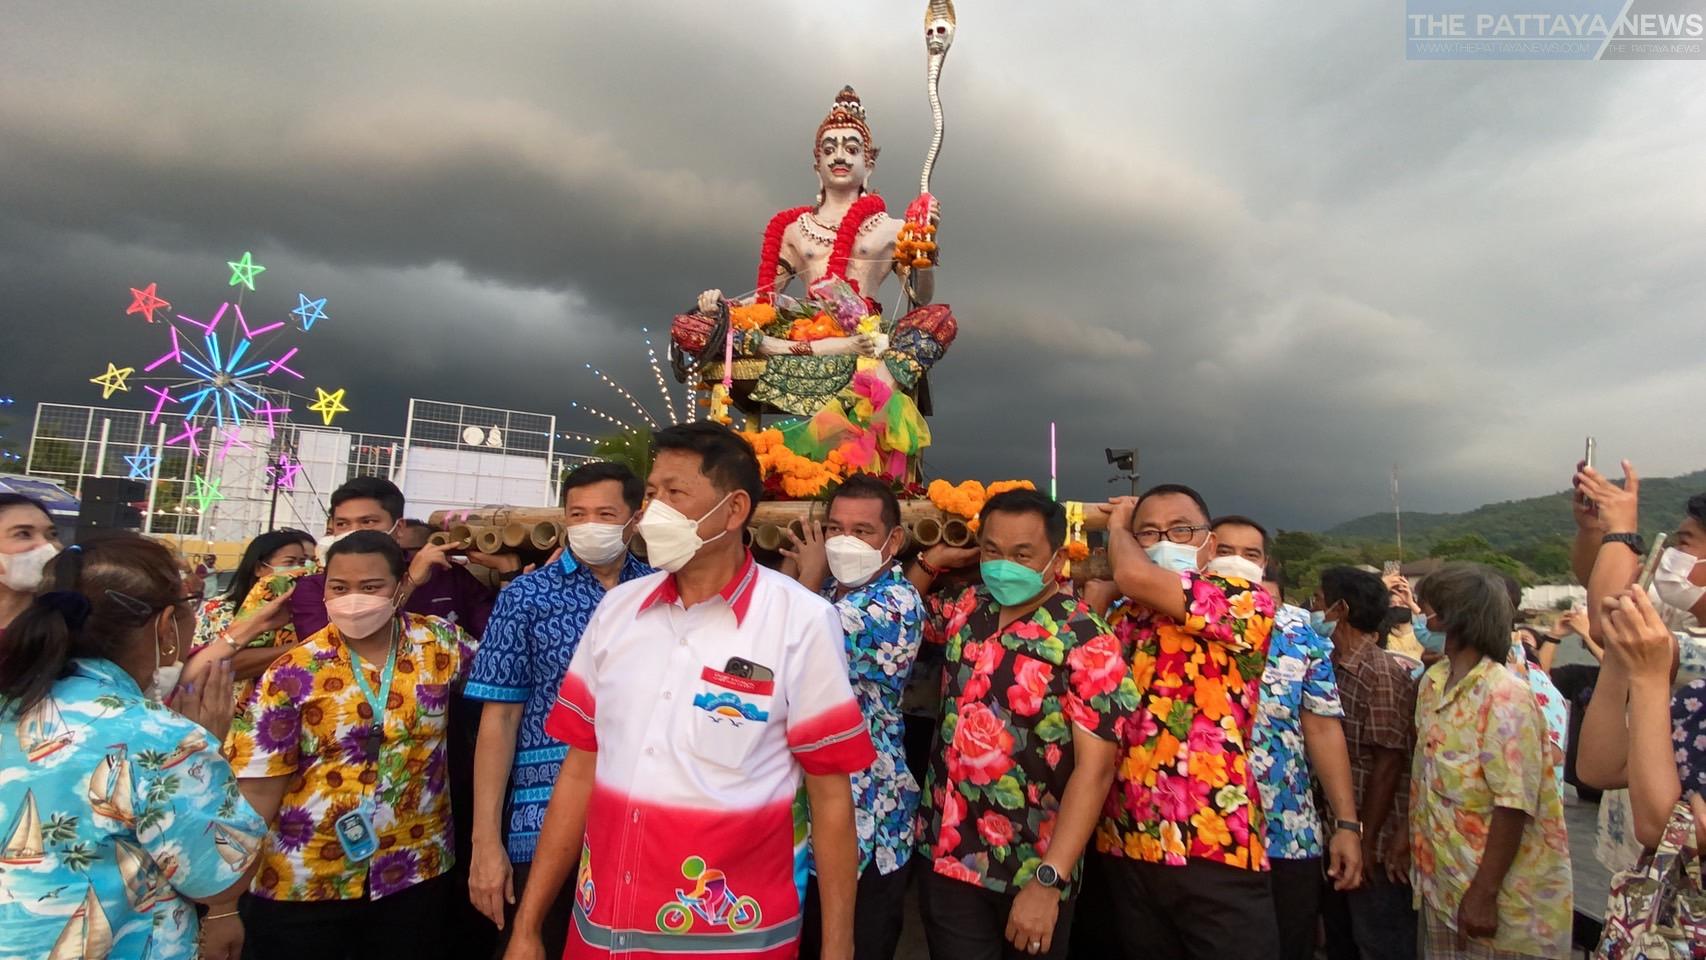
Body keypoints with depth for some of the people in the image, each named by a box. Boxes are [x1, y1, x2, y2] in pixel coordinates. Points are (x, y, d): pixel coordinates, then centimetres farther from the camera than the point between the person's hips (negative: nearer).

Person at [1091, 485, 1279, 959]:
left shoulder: (1247, 602, -8)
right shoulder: (1120, 617, 10)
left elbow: (1134, 575, -21)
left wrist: (1116, 523, -1)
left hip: (1217, 848, -5)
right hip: (1125, 845, 6)